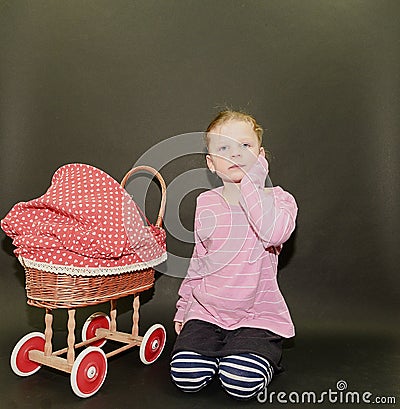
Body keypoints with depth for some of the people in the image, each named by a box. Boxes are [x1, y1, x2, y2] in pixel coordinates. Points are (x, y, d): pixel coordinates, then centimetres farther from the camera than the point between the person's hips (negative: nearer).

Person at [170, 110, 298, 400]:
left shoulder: (277, 199, -5)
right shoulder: (206, 203, 5)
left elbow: (274, 234, -31)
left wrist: (252, 181, -23)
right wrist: (183, 307, 20)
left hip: (257, 314, -2)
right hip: (207, 312, 3)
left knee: (242, 383, -22)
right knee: (186, 376, -16)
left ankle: (264, 357, 12)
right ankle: (221, 352, 15)